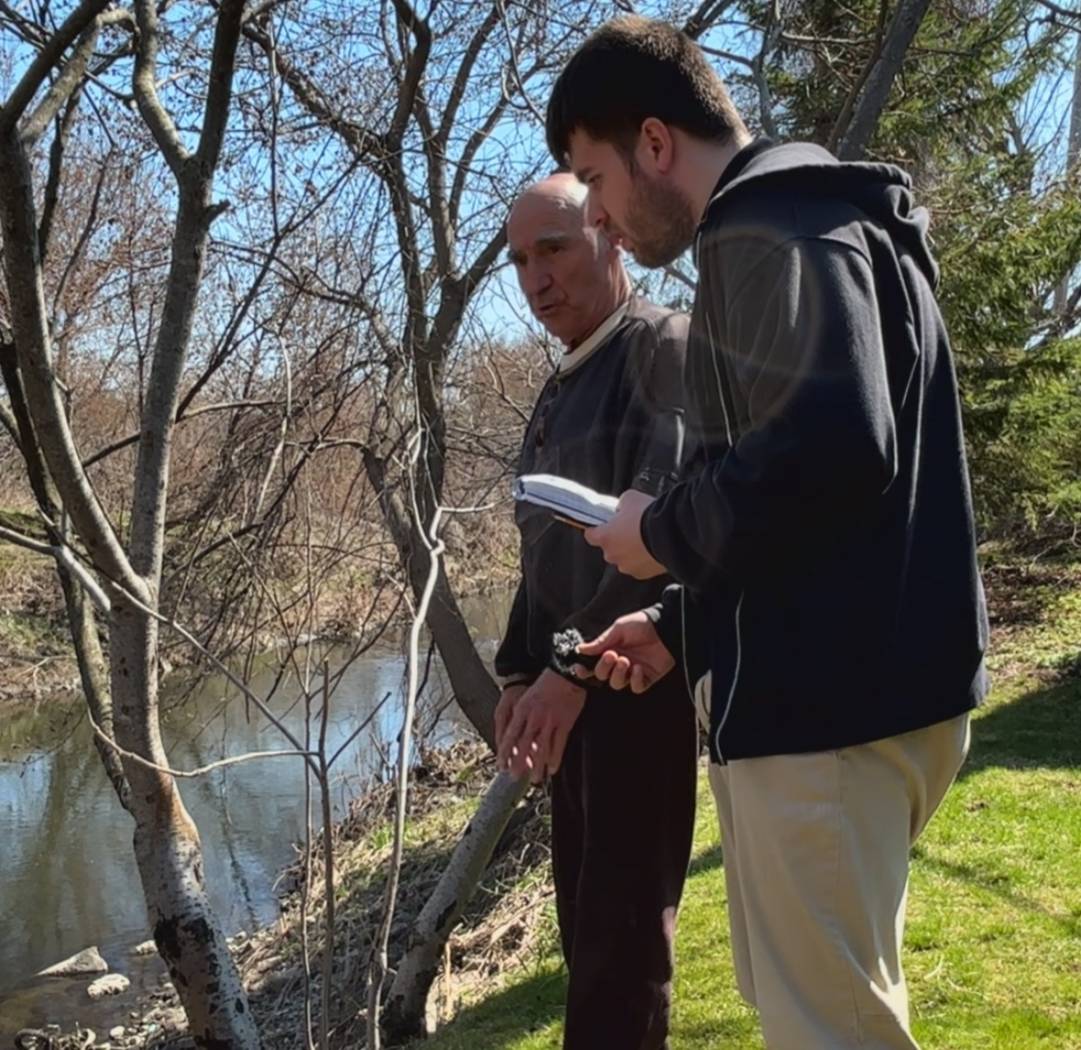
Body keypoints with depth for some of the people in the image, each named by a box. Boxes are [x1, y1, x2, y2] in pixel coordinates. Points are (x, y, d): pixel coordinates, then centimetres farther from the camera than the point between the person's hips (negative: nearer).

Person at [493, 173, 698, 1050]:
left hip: (642, 678, -8)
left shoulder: (664, 347, -9)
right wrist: (520, 671, 13)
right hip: (576, 683, 8)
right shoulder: (560, 391, 17)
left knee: (623, 932, -5)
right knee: (588, 924, 13)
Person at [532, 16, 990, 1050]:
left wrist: (664, 533, -14)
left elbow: (828, 451, -31)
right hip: (857, 681, 11)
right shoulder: (813, 224, 20)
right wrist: (680, 625, 19)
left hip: (827, 696, -11)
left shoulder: (768, 228, -13)